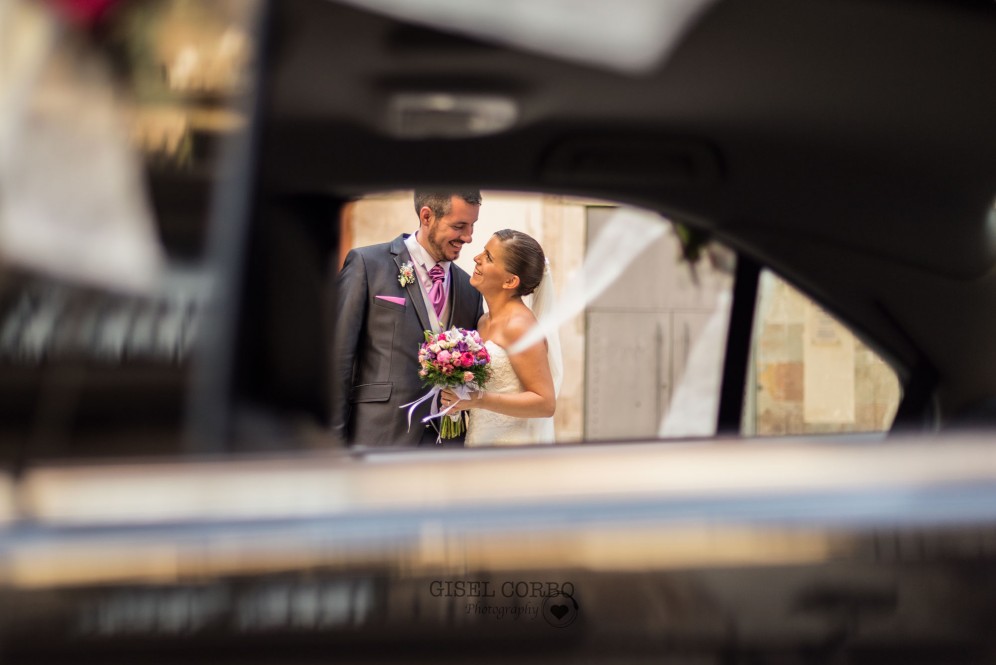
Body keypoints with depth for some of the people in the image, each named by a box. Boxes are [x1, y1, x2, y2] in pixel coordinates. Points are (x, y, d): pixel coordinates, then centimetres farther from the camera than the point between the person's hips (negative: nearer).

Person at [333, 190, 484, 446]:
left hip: (448, 442, 5)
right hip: (379, 435, -4)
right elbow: (339, 356, -5)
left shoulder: (469, 288, 12)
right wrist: (335, 437, -9)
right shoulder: (367, 263, -2)